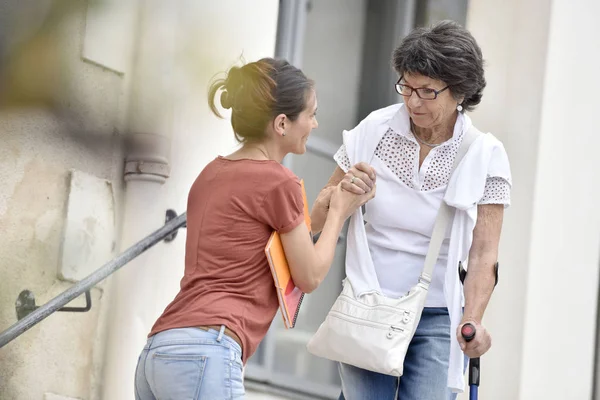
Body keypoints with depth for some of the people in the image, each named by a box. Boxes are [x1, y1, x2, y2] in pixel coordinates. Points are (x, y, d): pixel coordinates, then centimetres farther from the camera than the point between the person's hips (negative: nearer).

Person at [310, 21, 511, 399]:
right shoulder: (375, 129, -2)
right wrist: (341, 192, -16)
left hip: (437, 321, -1)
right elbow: (317, 219, 6)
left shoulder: (485, 155, -5)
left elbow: (483, 254, -7)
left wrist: (472, 322, -24)